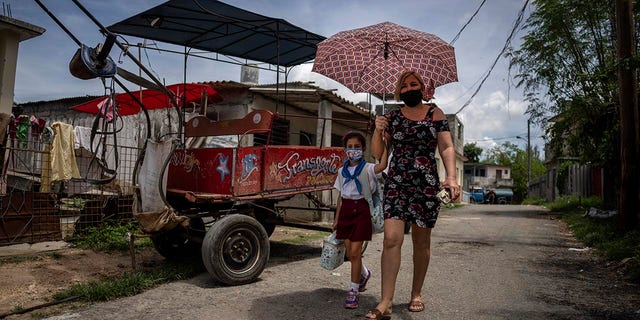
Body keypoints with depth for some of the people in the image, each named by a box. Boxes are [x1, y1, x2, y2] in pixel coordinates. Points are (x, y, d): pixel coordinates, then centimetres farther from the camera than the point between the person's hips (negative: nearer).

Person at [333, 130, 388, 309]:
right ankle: (364, 274, 40)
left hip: (361, 209, -5)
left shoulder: (368, 169, -3)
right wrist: (336, 218, 14)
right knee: (350, 253, 9)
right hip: (346, 210, 5)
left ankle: (353, 291, 7)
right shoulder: (343, 171, 11)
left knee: (355, 252, -6)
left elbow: (383, 165, -25)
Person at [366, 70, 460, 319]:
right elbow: (378, 153, 8)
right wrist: (378, 131, -11)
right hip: (396, 183, 0)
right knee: (391, 238, -12)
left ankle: (416, 294, 25)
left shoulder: (435, 114, 7)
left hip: (426, 185, 0)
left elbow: (447, 148, 0)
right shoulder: (392, 117, 10)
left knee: (421, 241, 8)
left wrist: (451, 177, -16)